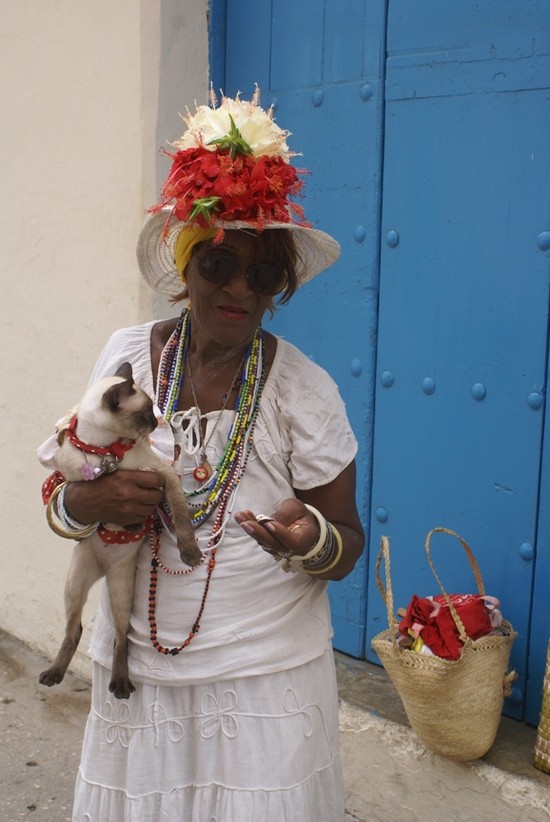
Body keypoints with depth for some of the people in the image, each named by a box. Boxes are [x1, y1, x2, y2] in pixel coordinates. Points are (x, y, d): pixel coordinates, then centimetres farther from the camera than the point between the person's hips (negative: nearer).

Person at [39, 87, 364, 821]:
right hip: (136, 671, 3)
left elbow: (348, 545, -4)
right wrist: (83, 502, -17)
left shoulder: (305, 390, -11)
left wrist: (312, 542, -27)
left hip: (266, 680, -2)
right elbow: (66, 490, 6)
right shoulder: (126, 356, -4)